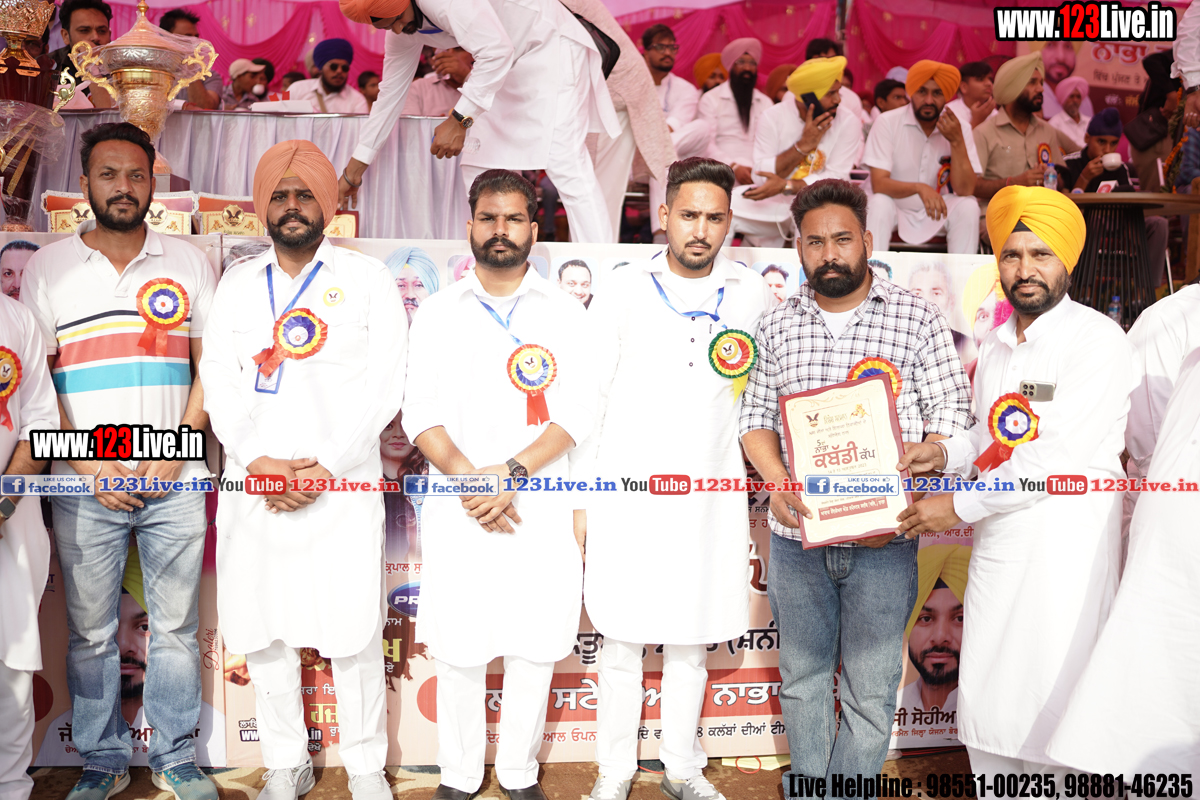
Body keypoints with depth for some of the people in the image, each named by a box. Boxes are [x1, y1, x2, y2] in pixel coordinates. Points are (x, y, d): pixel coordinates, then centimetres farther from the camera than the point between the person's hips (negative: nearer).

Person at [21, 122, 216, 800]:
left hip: (176, 484, 0)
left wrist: (177, 447, -6)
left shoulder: (189, 262, 8)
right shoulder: (48, 266, 6)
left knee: (176, 628, 7)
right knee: (91, 634, 8)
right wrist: (88, 464, -6)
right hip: (84, 486, 0)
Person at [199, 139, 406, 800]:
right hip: (253, 487, 4)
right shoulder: (237, 283, 14)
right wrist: (255, 461, -9)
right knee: (262, 630, 8)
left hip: (342, 486, -3)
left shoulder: (367, 278, 4)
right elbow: (219, 378, 7)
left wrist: (325, 468, -11)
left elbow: (385, 383, -4)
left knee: (352, 633, -2)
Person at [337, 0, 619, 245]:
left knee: (565, 165, -21)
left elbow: (497, 50, -30)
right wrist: (354, 170, 16)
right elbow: (391, 92, 12)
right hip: (508, 63, 10)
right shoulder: (402, 31, 2)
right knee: (477, 168, 6)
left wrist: (459, 120, -30)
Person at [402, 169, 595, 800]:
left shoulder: (565, 311, 6)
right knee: (459, 649, 6)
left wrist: (511, 474, -15)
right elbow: (421, 411, 1)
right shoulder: (438, 312, 8)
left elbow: (578, 411, -3)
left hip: (541, 507, 0)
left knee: (535, 646, 7)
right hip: (457, 510, 0)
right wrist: (467, 479, -14)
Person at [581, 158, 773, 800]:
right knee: (621, 644, 6)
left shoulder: (753, 294, 3)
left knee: (691, 643, 13)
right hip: (627, 495, -2)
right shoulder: (623, 291, -3)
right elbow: (590, 396, 0)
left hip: (710, 498, 2)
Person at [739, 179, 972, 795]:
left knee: (871, 686, 7)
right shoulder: (777, 325, 6)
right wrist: (777, 479, -11)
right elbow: (756, 418, 8)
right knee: (801, 672, 17)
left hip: (882, 539, -2)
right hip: (796, 534, 3)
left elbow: (951, 418, -4)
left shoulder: (918, 320, -2)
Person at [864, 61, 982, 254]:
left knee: (968, 206, -24)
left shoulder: (959, 128, -3)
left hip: (936, 210, 3)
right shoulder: (887, 122, -11)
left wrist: (957, 142, -22)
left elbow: (965, 190, -12)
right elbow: (879, 184, -20)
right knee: (879, 203, -33)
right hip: (894, 208, -3)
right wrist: (919, 188, -38)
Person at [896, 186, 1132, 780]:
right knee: (985, 700, 13)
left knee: (1052, 708, 1)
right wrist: (944, 453, 4)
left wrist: (960, 504, -13)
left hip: (1063, 549, -7)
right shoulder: (994, 347, 13)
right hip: (996, 548, 7)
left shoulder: (1097, 340, -11)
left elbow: (1058, 458, -19)